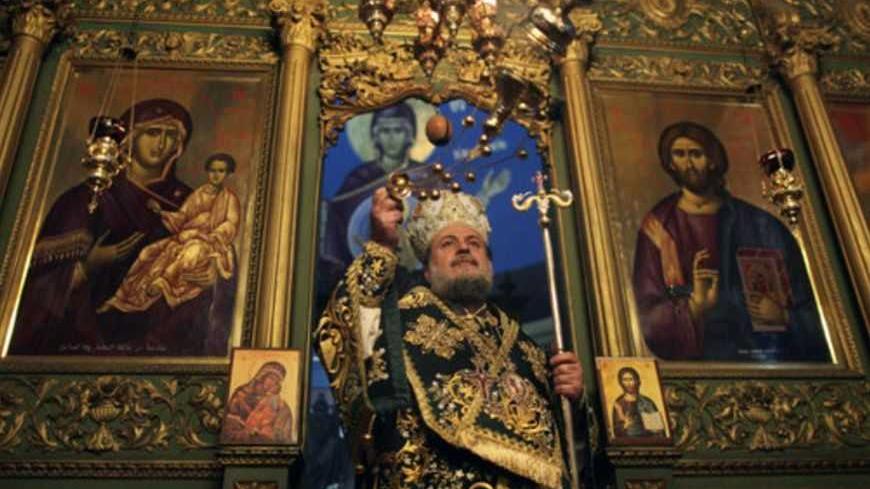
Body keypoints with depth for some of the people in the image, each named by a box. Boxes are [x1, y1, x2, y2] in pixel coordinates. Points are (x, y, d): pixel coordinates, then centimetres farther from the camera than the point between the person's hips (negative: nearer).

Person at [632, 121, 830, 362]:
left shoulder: (760, 225, 7)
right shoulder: (660, 225, 3)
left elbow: (807, 307, 10)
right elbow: (649, 316, -2)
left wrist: (784, 316, -8)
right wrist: (694, 306, -17)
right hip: (701, 362, -2)